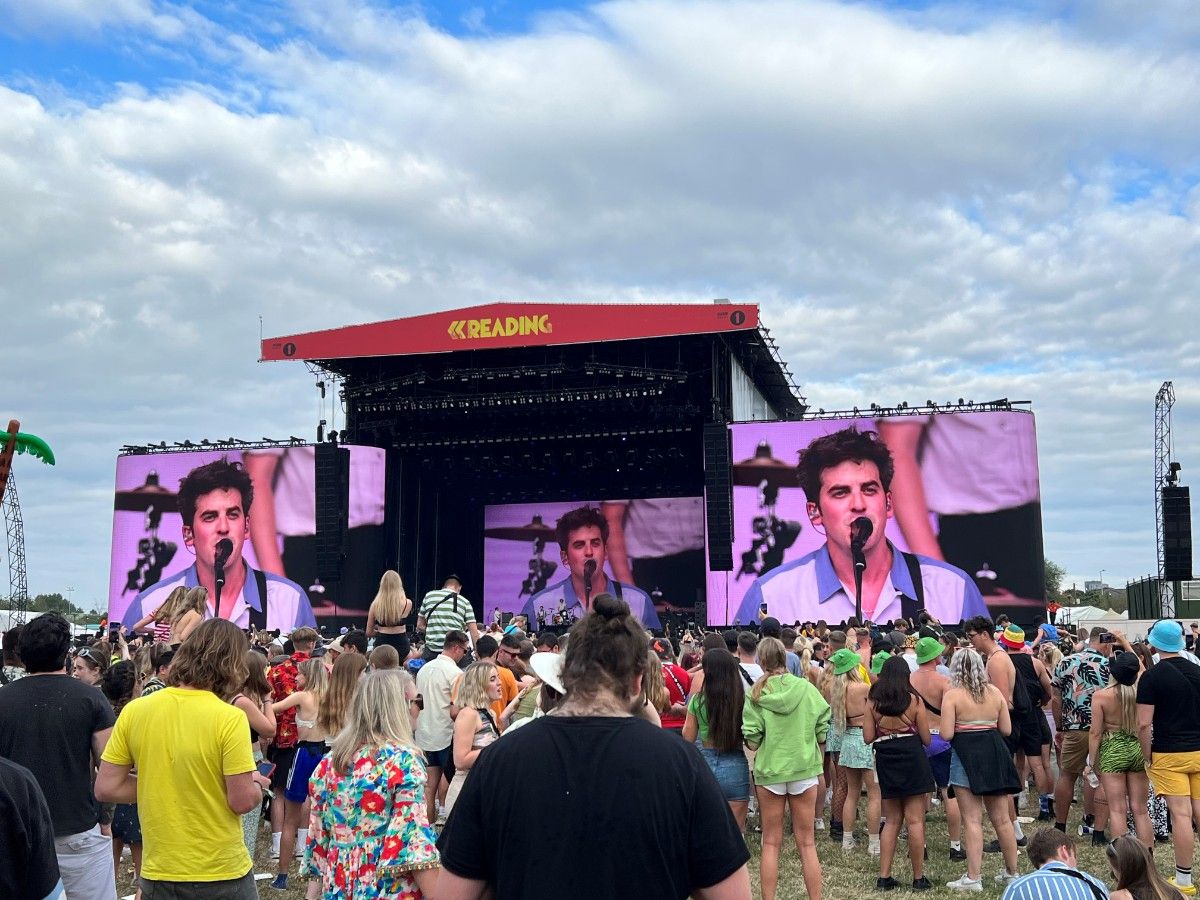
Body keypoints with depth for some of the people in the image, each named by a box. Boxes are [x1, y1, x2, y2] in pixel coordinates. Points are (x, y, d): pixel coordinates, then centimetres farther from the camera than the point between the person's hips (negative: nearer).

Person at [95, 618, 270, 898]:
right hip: (221, 874, -3)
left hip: (157, 875, 3)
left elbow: (106, 788, -2)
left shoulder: (134, 711, -5)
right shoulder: (229, 718, -18)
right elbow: (242, 801, -16)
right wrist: (257, 784, 4)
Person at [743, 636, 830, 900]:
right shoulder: (806, 688, -5)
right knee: (807, 843, 10)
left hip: (769, 770, -1)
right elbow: (822, 732, -1)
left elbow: (751, 742, -10)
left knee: (771, 843, 11)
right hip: (804, 769, 1)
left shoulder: (756, 694, -8)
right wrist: (819, 765, 13)